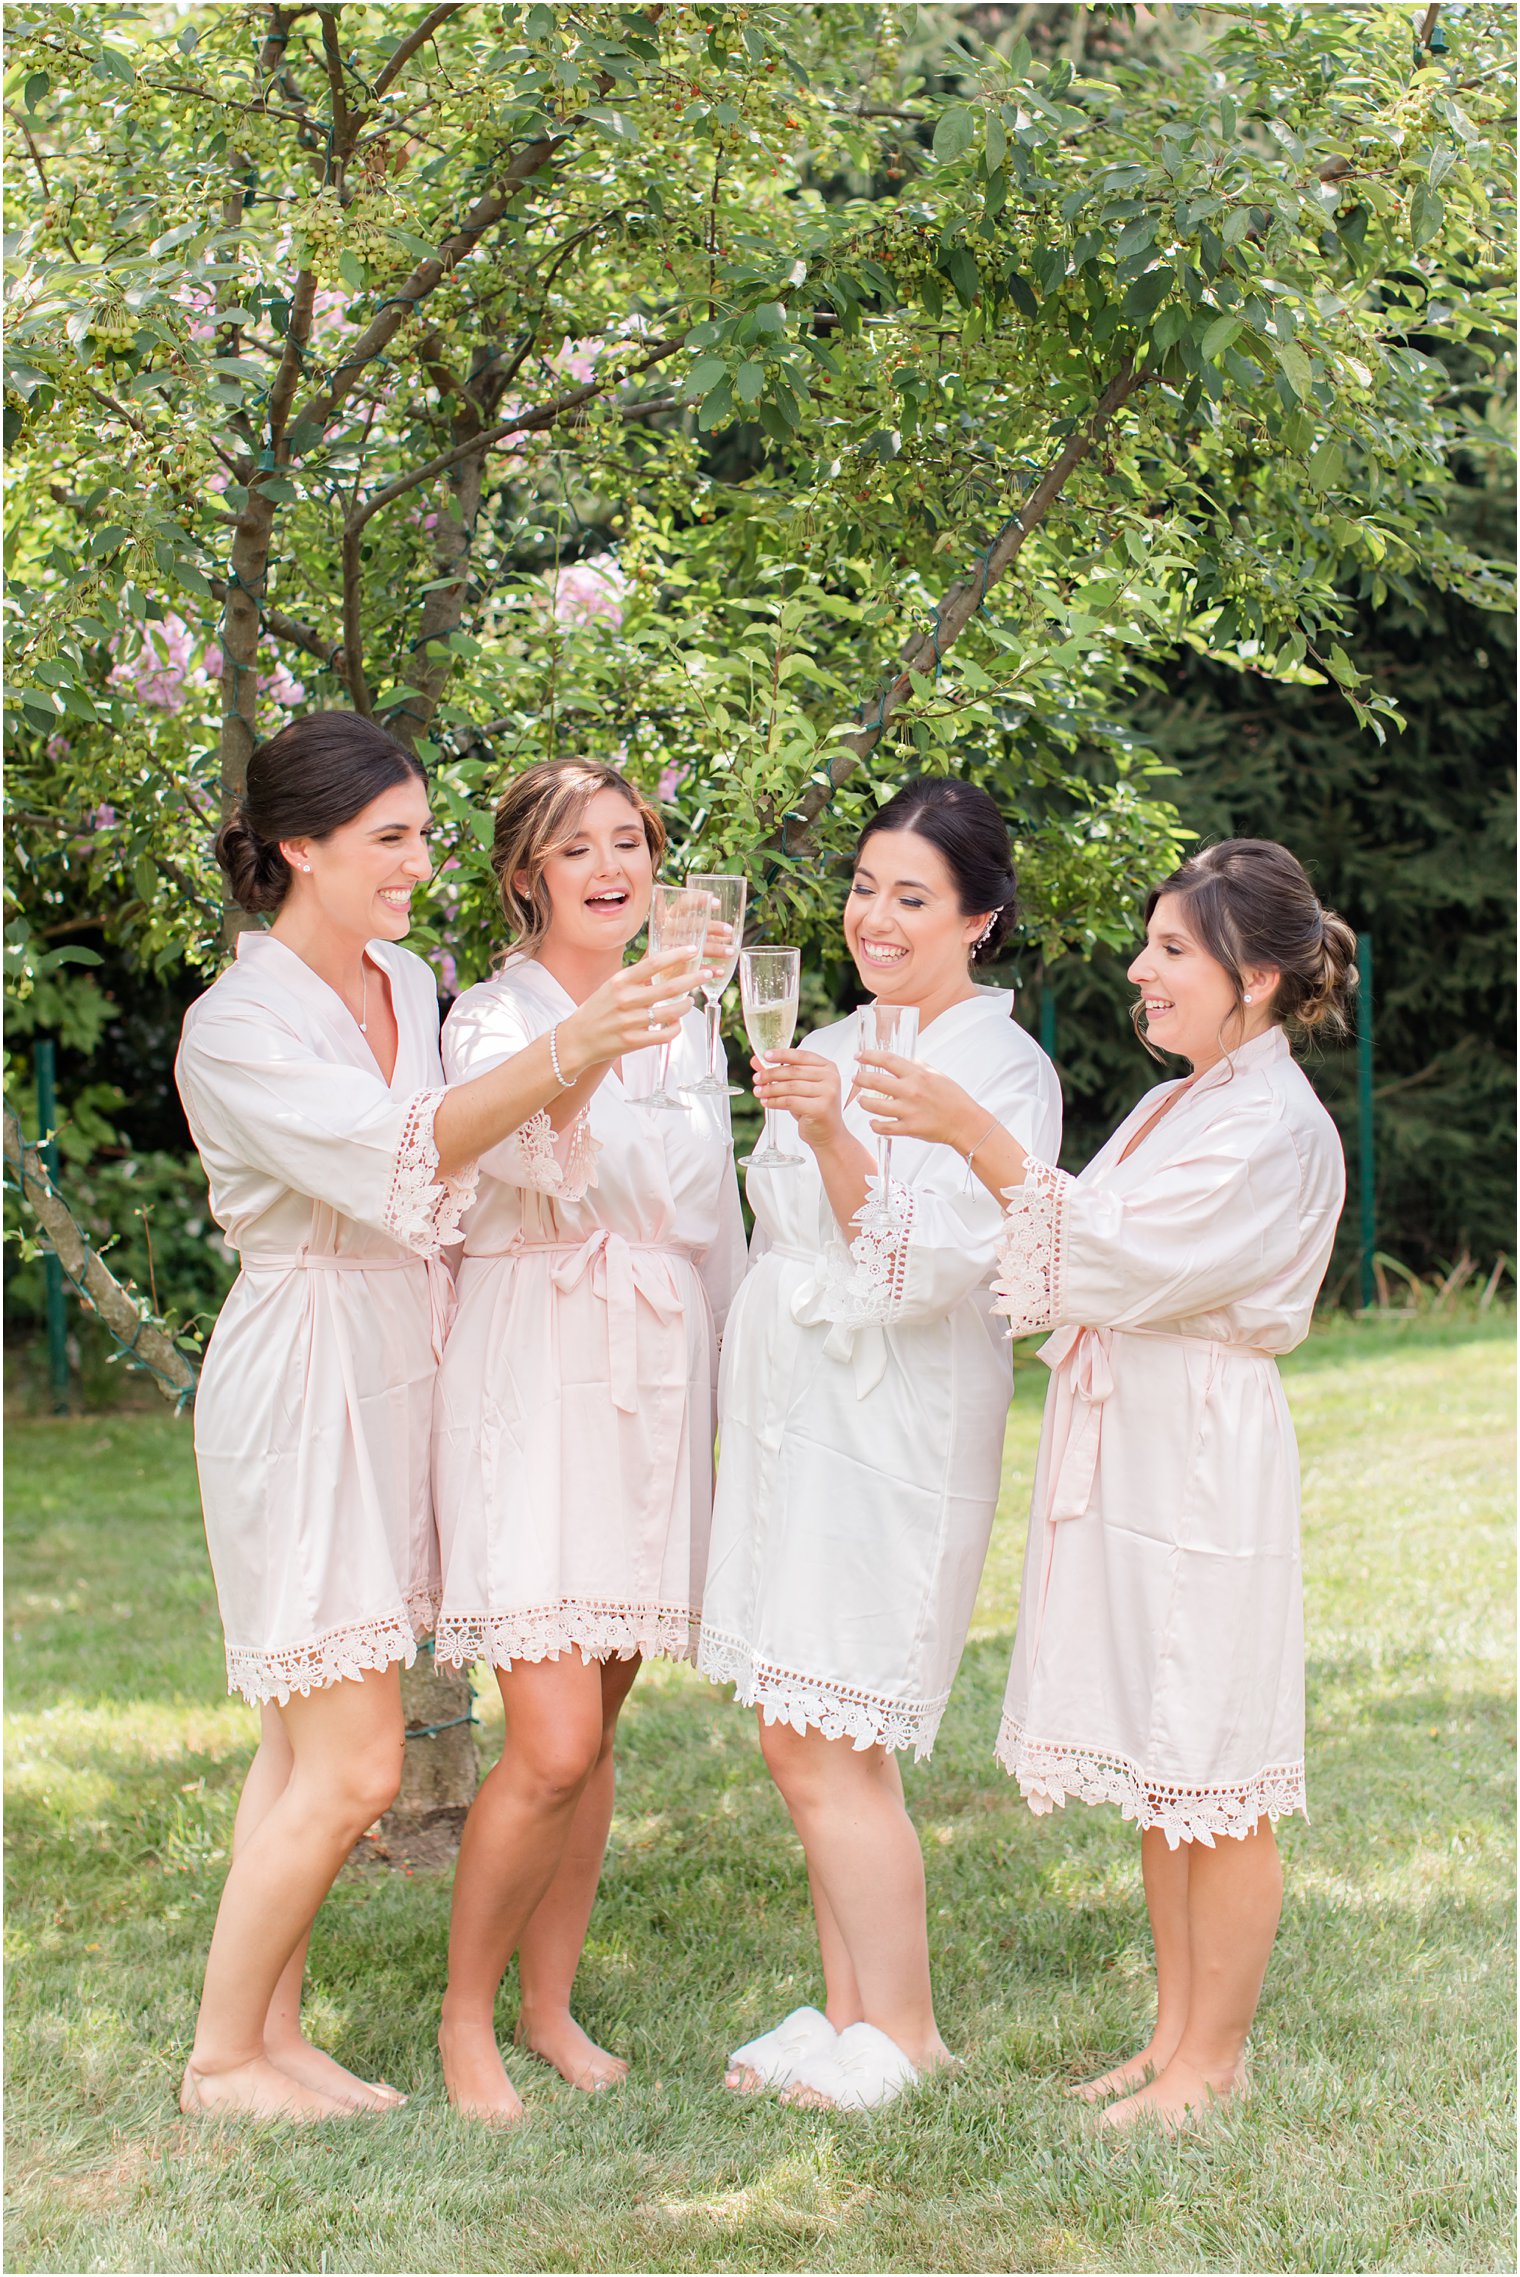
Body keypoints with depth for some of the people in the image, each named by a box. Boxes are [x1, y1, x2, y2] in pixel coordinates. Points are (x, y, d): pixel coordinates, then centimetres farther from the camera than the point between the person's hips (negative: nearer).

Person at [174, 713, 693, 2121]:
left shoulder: (410, 988, 10)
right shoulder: (237, 1025, -15)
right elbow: (400, 1153, -30)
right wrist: (564, 1055, -41)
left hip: (401, 1372, 8)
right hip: (301, 1384, -7)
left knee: (311, 1740, 12)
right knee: (350, 1767, -6)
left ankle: (274, 2033, 21)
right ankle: (221, 2056, 9)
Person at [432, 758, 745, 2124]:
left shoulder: (683, 1021, 12)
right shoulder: (493, 1018, -7)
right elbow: (530, 1135, -30)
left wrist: (740, 1391, 17)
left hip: (659, 1385, 6)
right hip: (536, 1382, -6)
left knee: (597, 1734, 11)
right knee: (553, 1746, -11)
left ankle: (550, 2004, 24)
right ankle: (465, 2016, 8)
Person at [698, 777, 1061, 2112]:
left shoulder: (1004, 1070, -9)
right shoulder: (830, 1050, 14)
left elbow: (929, 1268, -20)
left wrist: (831, 1137, -30)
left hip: (896, 1427, -8)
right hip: (790, 1409, 8)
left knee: (826, 1747, -7)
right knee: (807, 1740, 10)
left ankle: (901, 2029, 8)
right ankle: (849, 2006, 22)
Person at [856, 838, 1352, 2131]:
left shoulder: (1277, 1129, -14)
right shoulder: (1175, 1106, 15)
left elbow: (1112, 1262, -21)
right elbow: (1092, 1273, 14)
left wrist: (979, 1139, -24)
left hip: (1207, 1464, -9)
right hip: (1127, 1456, 9)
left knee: (1214, 1777, 1)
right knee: (1159, 1774, 15)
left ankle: (1214, 2057, 11)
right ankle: (1174, 2030, 25)